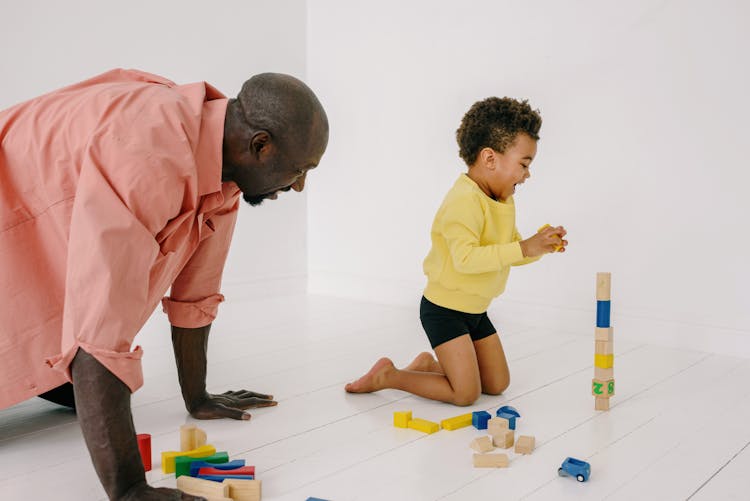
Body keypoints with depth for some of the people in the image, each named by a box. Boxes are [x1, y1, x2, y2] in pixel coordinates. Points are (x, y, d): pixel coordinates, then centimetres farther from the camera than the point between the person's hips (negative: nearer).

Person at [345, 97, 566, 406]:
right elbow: (466, 258, -37)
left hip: (476, 310, 9)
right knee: (466, 393, -7)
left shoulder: (503, 201, 5)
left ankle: (429, 364, 28)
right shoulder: (464, 200, -26)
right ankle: (387, 375, 6)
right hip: (443, 308, -9)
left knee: (498, 385, 15)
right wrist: (523, 249, -37)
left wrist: (539, 246, -7)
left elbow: (509, 253, 12)